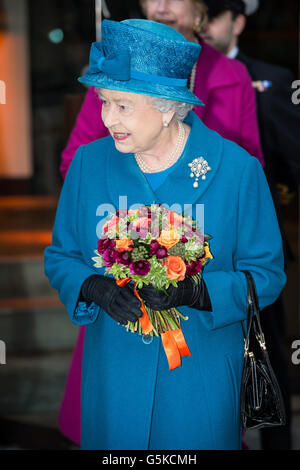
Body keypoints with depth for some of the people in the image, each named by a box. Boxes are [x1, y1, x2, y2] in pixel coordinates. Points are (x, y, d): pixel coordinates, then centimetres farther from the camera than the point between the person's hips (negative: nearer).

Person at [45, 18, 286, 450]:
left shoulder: (238, 170, -11)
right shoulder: (88, 163, -2)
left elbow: (266, 276, -6)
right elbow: (60, 256, 7)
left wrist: (194, 291, -24)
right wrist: (93, 287, -16)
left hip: (202, 380, -2)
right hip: (113, 377, 2)